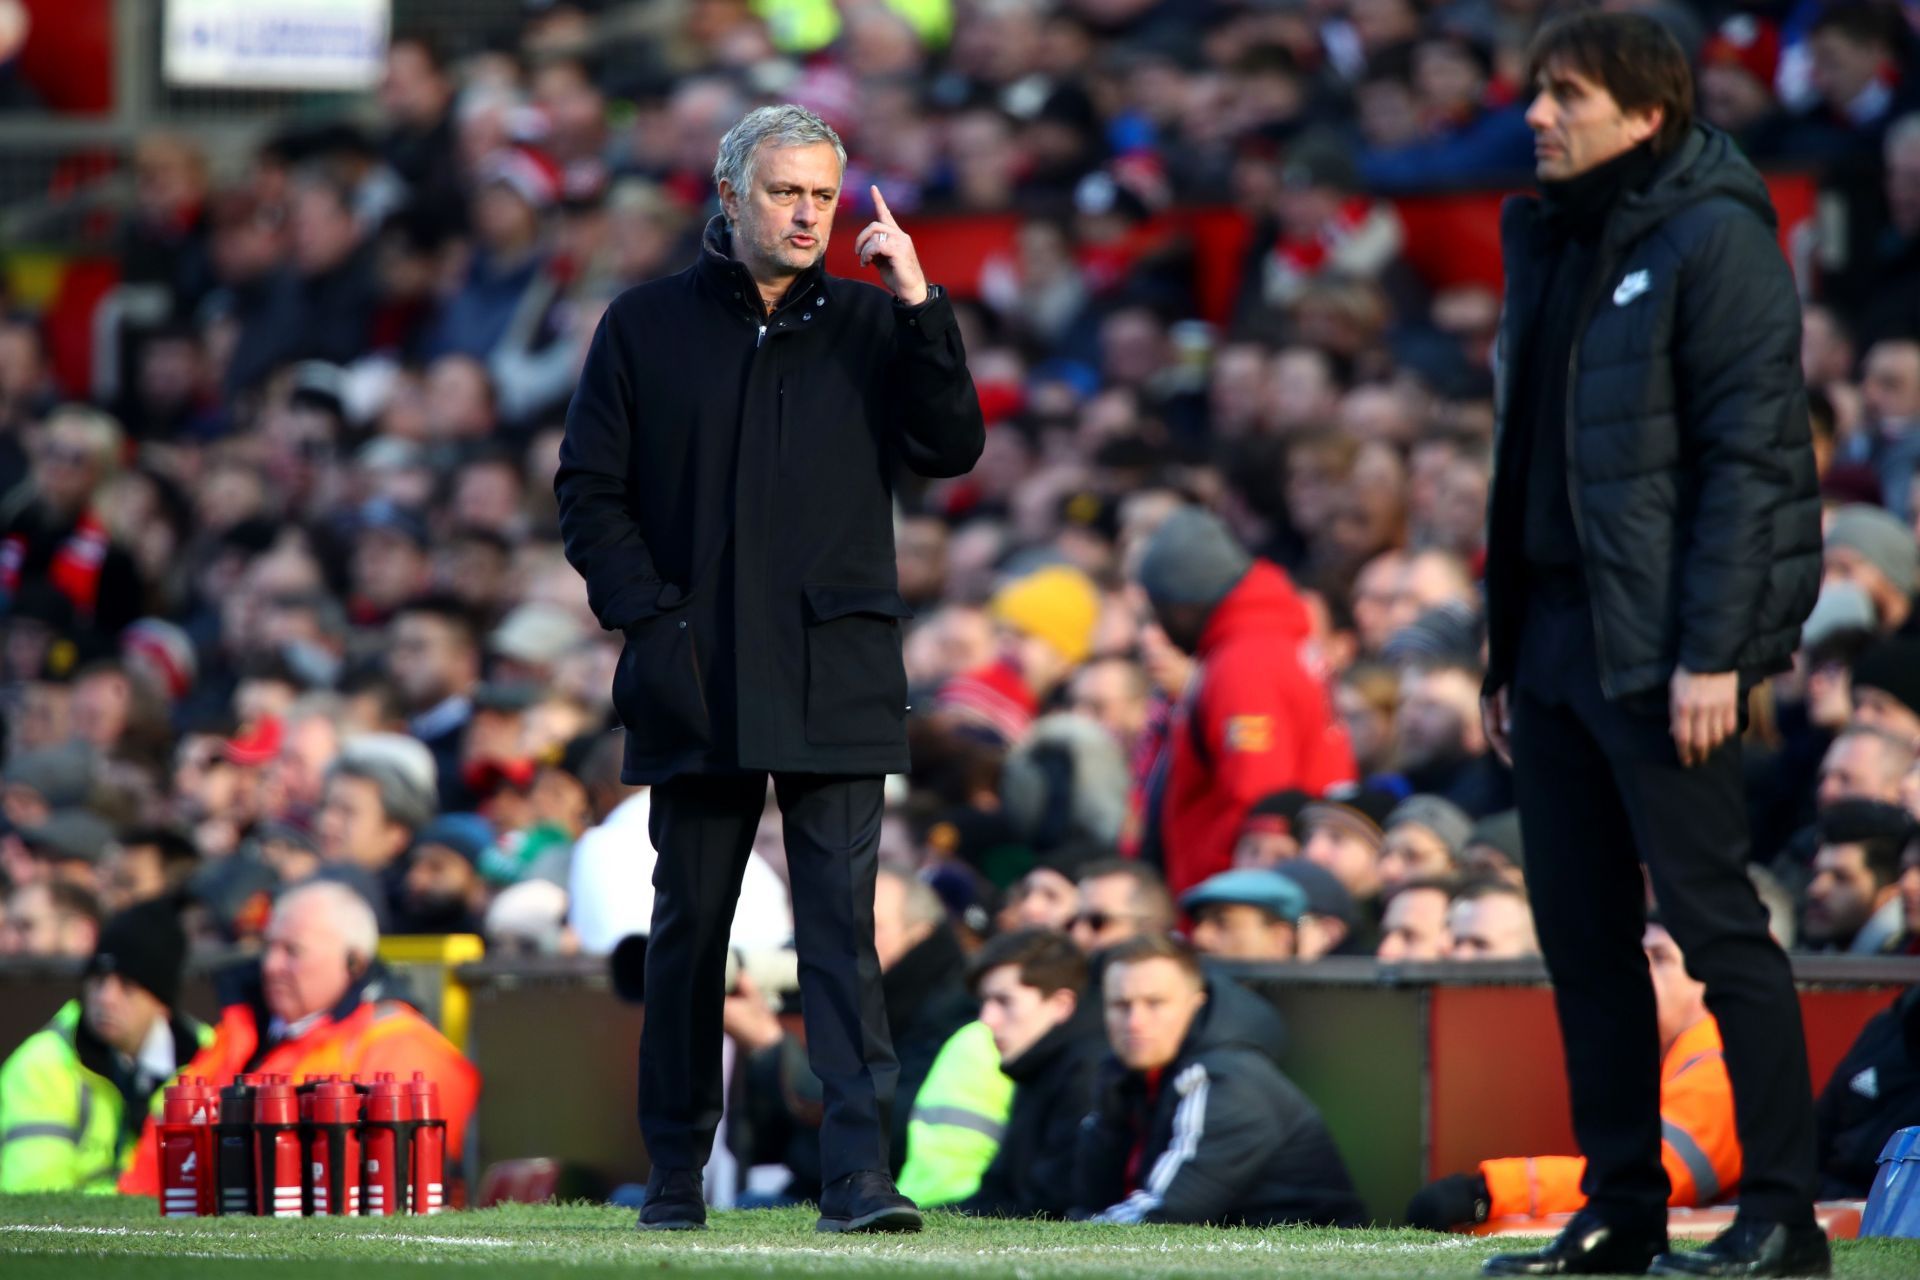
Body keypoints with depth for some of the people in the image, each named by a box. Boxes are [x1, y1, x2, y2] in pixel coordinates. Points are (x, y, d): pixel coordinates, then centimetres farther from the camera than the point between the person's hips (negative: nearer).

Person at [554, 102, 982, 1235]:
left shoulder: (869, 324, 8)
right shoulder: (647, 326, 7)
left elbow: (951, 449, -4)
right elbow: (589, 492, 6)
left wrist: (920, 305, -12)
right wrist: (648, 617, -7)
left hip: (836, 684, -1)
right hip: (696, 679, 1)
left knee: (842, 919, -9)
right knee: (690, 925, 7)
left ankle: (860, 1171, -15)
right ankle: (676, 1172, 17)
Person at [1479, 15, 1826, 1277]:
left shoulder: (1714, 238, -9)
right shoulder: (1553, 240, 16)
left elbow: (1749, 454, -15)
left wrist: (1711, 653, -20)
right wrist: (1506, 649, 15)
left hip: (1662, 650, -8)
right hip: (1558, 638, 8)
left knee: (1715, 920, -6)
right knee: (1581, 931, 8)